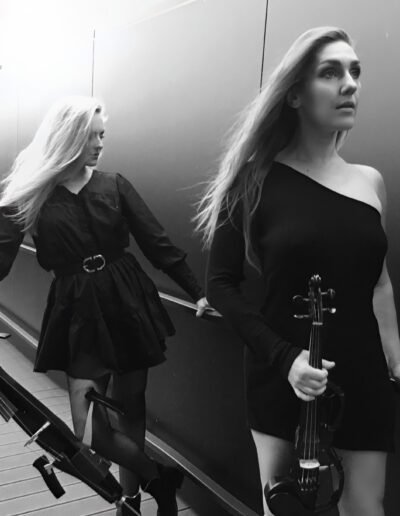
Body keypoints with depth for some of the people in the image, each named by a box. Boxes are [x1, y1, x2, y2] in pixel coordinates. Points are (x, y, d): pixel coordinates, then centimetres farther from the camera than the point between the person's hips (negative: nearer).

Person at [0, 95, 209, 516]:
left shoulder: (114, 185, 1)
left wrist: (197, 292, 0)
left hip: (127, 306, 2)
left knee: (131, 412, 12)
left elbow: (158, 243, 2)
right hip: (78, 314, -1)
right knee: (90, 431, -5)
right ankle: (162, 479, 19)